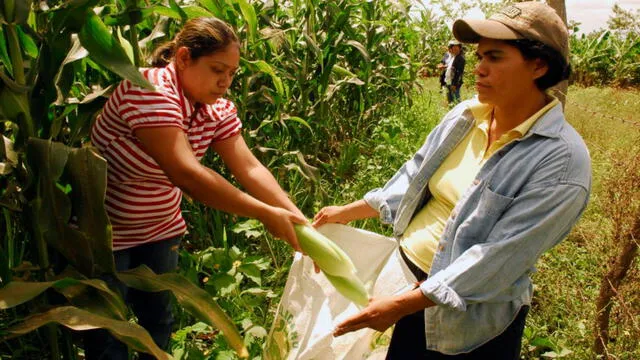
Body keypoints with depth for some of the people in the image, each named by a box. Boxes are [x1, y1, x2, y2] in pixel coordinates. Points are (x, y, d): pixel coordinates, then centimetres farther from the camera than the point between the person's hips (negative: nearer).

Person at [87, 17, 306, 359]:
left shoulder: (218, 109, -6)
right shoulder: (150, 92, -29)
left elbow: (250, 168, -14)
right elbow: (186, 174, -38)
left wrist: (299, 222, -25)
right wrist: (266, 215, -37)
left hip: (159, 229, 6)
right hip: (104, 230, -6)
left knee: (158, 320, 16)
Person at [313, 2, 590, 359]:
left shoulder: (562, 160, -22)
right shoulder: (466, 115, -4)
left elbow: (500, 257, -26)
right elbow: (415, 174, 8)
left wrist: (404, 304, -29)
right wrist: (348, 212, 8)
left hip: (470, 318, -5)